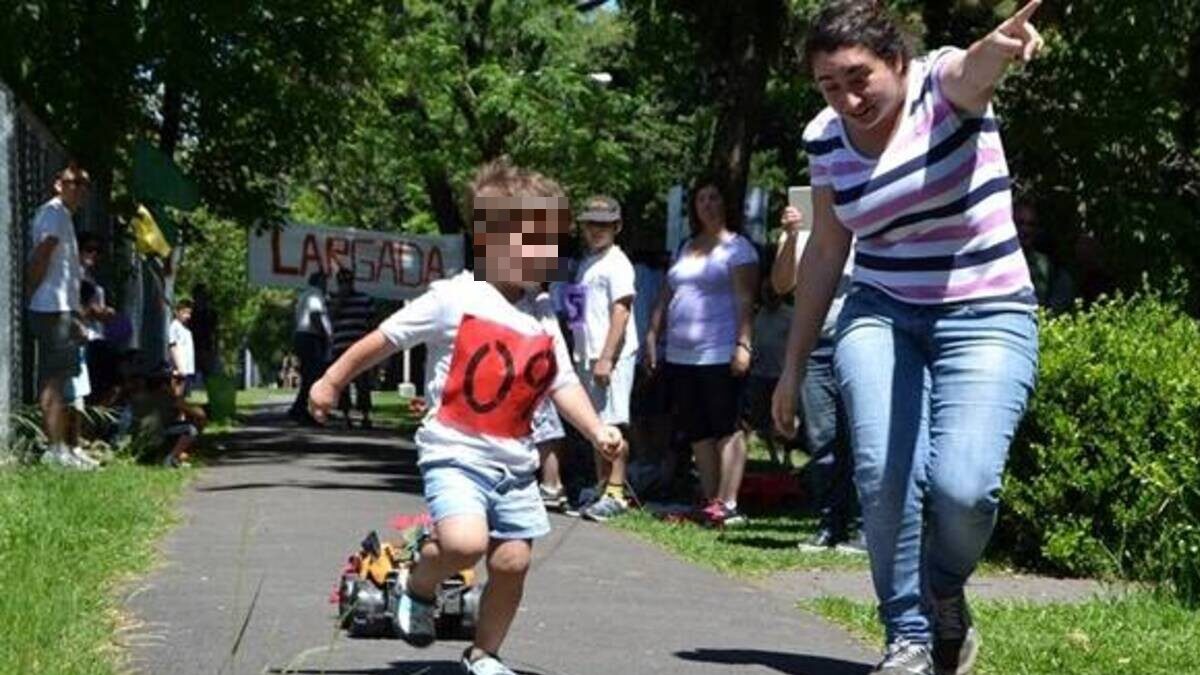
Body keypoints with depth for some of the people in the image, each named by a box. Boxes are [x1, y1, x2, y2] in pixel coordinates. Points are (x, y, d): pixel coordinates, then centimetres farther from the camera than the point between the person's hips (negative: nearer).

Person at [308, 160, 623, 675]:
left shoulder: (544, 318, 7)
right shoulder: (454, 299, -10)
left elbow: (563, 385, 11)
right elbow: (386, 338, -2)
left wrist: (596, 430, -4)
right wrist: (333, 381, 5)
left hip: (515, 462, 6)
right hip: (456, 454, -6)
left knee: (513, 561, 6)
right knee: (465, 541, -27)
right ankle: (418, 589, 6)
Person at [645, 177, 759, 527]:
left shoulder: (737, 247, -2)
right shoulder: (685, 249, 20)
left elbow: (745, 300, -10)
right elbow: (667, 295, 23)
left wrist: (743, 343, -19)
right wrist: (653, 333, 15)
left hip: (720, 354, -8)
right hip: (681, 355, 8)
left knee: (726, 428, -8)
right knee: (698, 432, 8)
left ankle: (727, 504, -11)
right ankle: (710, 500, 12)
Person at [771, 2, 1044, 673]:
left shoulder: (944, 86, -11)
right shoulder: (826, 139, 2)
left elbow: (974, 69, -38)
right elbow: (826, 253, 13)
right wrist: (794, 365, 17)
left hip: (986, 321, -4)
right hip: (881, 321, 4)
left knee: (962, 485, -21)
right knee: (885, 474, -19)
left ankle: (944, 598, 11)